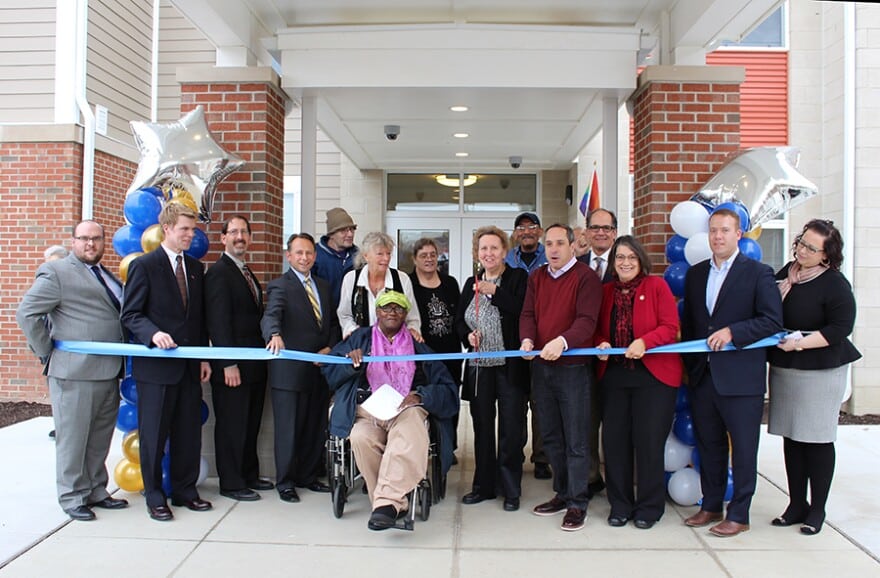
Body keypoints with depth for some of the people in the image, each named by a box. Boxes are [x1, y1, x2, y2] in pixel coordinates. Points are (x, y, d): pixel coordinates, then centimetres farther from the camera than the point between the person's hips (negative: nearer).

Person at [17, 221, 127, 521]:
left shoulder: (106, 276, 18)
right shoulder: (56, 271, -5)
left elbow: (124, 314, 23)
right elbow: (26, 313, -10)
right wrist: (47, 351, -8)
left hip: (108, 372, 7)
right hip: (75, 372, -7)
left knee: (100, 439, 15)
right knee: (73, 438, 4)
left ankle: (96, 491, 27)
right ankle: (72, 497, 17)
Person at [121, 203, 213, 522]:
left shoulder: (195, 268, 13)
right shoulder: (144, 265, -4)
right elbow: (130, 314, -8)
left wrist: (204, 356, 10)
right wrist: (154, 333, -26)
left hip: (189, 365, 6)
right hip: (156, 364, -5)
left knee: (189, 432, 11)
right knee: (154, 433, 5)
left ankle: (185, 491, 25)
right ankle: (154, 497, 18)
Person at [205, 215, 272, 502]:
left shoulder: (247, 273, 17)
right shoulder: (218, 272, -10)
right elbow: (219, 321, -17)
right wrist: (228, 364, -20)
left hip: (254, 364, 9)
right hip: (232, 365, -9)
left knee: (251, 424, 16)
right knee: (231, 425, 2)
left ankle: (249, 475, 28)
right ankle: (231, 483, 13)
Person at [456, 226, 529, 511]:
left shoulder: (518, 277, -1)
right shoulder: (471, 284, 13)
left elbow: (523, 313, -15)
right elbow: (459, 320, 17)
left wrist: (495, 292, -17)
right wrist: (468, 335, -3)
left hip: (510, 366, -5)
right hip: (479, 366, 5)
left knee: (510, 429, 0)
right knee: (482, 428, 12)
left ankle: (511, 489, 13)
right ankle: (484, 485, 24)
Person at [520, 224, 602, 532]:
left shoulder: (586, 277, -7)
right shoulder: (536, 278, 12)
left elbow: (586, 320, -17)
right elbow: (528, 314, 6)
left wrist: (562, 341, -34)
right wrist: (527, 339, -14)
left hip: (573, 367, -6)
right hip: (541, 366, 6)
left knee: (576, 438, 1)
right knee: (550, 436, 15)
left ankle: (577, 503, 12)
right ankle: (562, 493, 29)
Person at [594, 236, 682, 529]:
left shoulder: (656, 286, -1)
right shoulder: (606, 291, 9)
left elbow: (670, 327, -7)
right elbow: (598, 329, 16)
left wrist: (644, 342, -22)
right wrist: (601, 344, -6)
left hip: (654, 375, -3)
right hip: (613, 374, 4)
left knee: (649, 441, -1)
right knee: (614, 439, 4)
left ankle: (649, 507, 16)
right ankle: (620, 505, 19)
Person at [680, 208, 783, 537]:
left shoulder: (758, 273, -4)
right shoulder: (696, 274, 12)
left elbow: (773, 321, -11)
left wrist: (732, 332, -19)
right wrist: (689, 362, 10)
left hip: (741, 377, -5)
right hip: (702, 374, 5)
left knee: (743, 449, 4)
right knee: (709, 445, 15)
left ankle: (738, 515, 16)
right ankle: (711, 506, 28)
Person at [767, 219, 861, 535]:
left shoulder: (834, 284, -12)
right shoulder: (785, 273, 6)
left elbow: (841, 328, -15)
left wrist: (801, 343, -21)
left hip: (820, 370, -6)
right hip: (783, 368, 6)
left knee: (817, 440, 4)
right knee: (791, 438, 11)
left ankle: (817, 509, 19)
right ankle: (797, 504, 24)